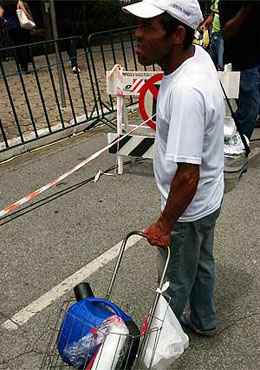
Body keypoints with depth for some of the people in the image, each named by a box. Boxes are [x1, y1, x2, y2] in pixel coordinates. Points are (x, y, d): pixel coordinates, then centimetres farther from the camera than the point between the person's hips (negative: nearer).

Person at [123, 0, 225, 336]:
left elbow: (188, 175, -33)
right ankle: (203, 321, 53)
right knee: (201, 264, 28)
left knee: (176, 282, 17)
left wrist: (164, 224, -21)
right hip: (208, 197, 9)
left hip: (188, 208, -9)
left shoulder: (186, 92, -37)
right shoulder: (198, 54, -8)